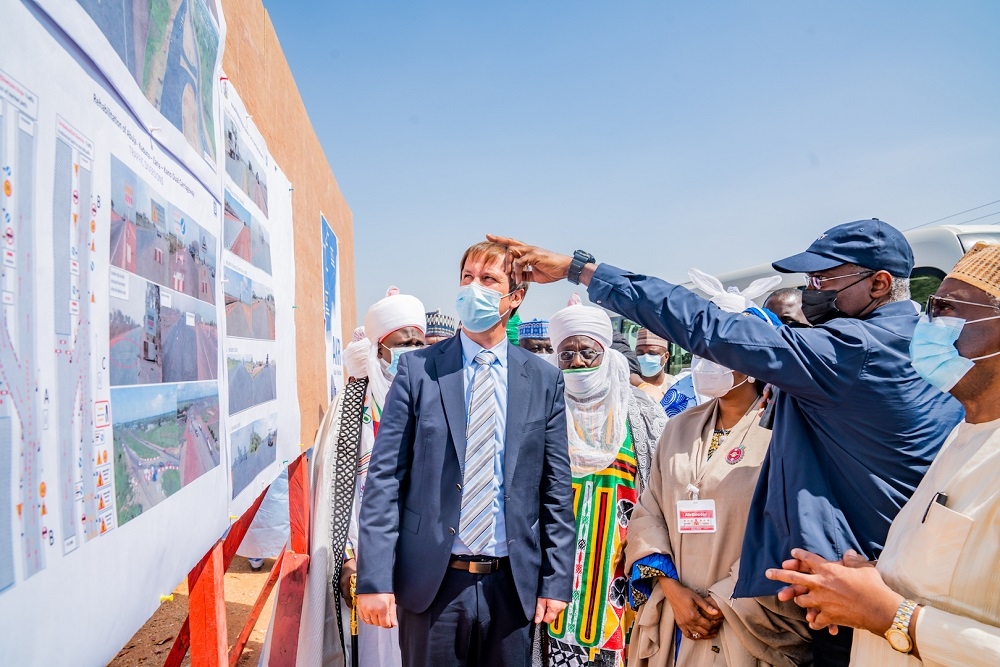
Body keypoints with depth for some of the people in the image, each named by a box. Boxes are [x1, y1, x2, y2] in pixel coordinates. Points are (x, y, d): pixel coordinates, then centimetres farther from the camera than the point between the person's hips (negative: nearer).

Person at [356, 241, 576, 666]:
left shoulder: (544, 380, 1)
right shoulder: (417, 369, -3)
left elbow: (557, 489, 3)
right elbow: (384, 476, -5)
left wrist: (556, 581, 1)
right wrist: (375, 579, -9)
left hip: (512, 584, 1)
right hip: (430, 582, -1)